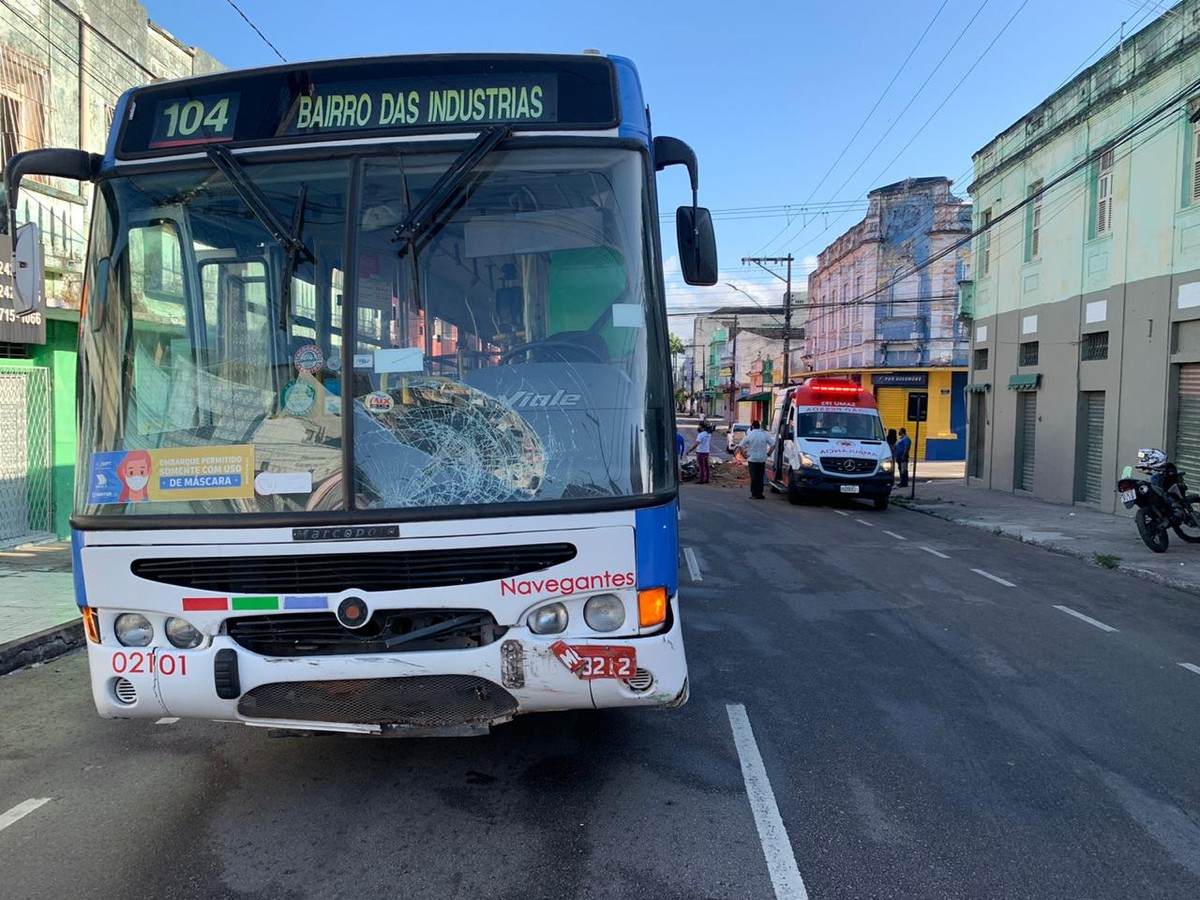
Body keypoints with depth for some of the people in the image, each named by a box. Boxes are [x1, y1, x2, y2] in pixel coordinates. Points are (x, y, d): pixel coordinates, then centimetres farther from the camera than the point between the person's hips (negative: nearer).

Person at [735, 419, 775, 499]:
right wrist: (768, 453, 6)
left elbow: (740, 446, -9)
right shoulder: (765, 435, -1)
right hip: (762, 459, 2)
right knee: (761, 477, 9)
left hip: (752, 459, -2)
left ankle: (754, 494, 0)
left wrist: (744, 455, 0)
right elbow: (773, 444, -1)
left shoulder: (749, 435, -6)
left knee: (754, 477, 2)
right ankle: (760, 494, 11)